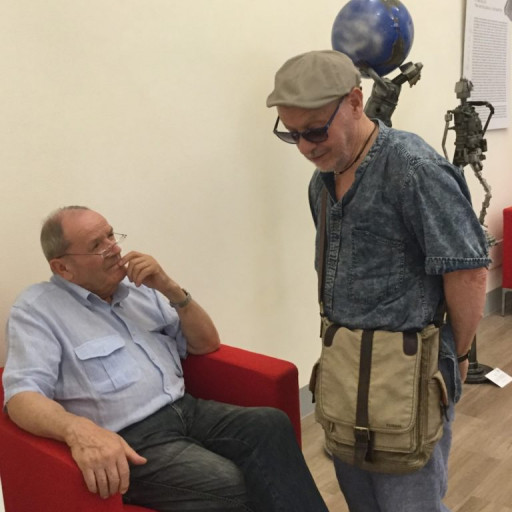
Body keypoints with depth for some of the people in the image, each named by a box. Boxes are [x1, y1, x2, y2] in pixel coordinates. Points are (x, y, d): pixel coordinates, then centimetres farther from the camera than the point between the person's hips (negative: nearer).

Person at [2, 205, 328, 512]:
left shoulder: (139, 286, 15)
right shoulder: (36, 310, -1)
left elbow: (207, 343, 15)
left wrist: (170, 288, -2)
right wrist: (78, 430, -37)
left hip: (188, 410, 6)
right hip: (131, 440, -5)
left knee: (272, 425, -22)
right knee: (229, 485, -30)